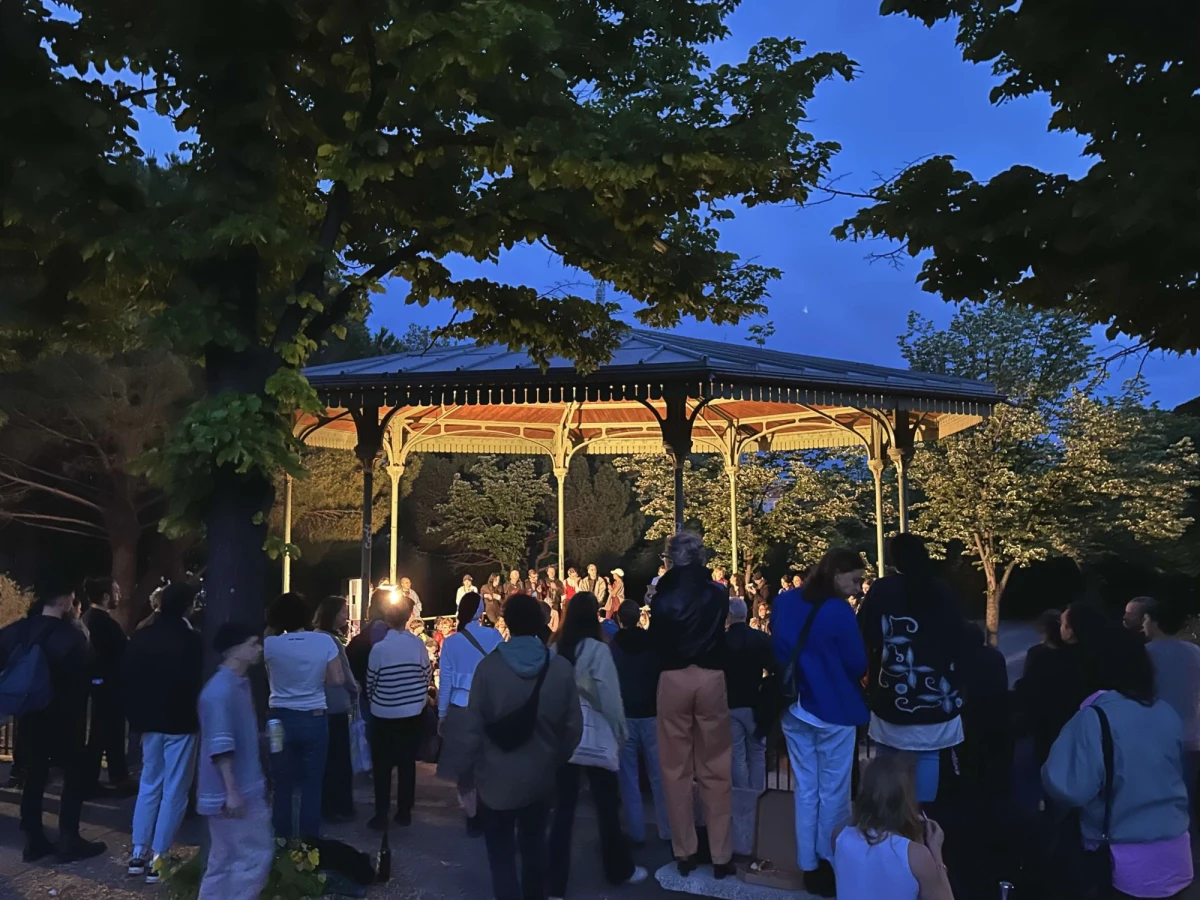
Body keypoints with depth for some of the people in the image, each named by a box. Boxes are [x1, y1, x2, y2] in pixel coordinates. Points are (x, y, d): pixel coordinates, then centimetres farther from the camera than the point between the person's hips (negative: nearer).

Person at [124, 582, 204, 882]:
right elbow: (197, 681, -13)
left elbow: (128, 681, 6)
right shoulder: (192, 639, -14)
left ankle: (138, 853, 20)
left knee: (149, 785, 18)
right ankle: (157, 859, 3)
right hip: (180, 723, -5)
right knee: (174, 791, 2)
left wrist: (136, 718, 14)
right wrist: (197, 717, 2)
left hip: (150, 721, 6)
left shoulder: (140, 637, 2)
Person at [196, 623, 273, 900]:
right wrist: (232, 791, -24)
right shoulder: (221, 690, -21)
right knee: (256, 855, -3)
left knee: (225, 860, 16)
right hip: (230, 793, -10)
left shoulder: (240, 683, 10)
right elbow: (220, 746, -24)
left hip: (246, 788, 10)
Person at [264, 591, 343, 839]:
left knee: (282, 785, 12)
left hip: (280, 719, 0)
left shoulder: (270, 644, -10)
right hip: (314, 720, 0)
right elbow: (337, 680, -6)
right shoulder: (324, 641, -10)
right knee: (312, 785, 9)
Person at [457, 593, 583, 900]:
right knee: (534, 846, 23)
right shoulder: (561, 667, -12)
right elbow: (573, 725, -5)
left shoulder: (488, 666, -18)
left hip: (498, 778, -3)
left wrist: (471, 766, 5)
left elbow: (473, 726, -13)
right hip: (541, 776, 3)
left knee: (502, 856, 10)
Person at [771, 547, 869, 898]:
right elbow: (858, 665, -10)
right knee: (833, 793, 8)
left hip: (795, 709, 6)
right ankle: (830, 867, 19)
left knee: (805, 789, 14)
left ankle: (809, 867, 23)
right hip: (834, 712, -6)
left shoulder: (784, 602, 2)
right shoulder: (838, 612, -18)